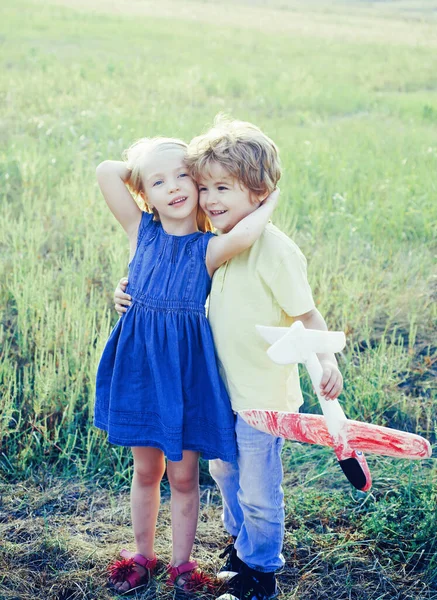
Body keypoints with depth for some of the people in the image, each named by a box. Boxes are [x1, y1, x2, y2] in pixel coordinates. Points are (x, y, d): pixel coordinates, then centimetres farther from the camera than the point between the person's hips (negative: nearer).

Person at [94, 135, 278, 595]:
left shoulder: (208, 248, -9)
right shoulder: (141, 231, -2)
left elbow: (242, 236, -33)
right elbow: (105, 172, -12)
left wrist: (269, 202, -17)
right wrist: (142, 169, -1)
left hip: (187, 371, -2)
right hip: (140, 366, 2)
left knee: (182, 475, 12)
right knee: (146, 470, 18)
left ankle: (181, 563, 32)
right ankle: (143, 555, 39)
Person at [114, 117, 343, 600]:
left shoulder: (275, 250, -21)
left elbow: (307, 314, -19)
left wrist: (326, 360, -33)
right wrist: (136, 296, 5)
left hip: (263, 394, -8)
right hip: (223, 389, 8)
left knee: (258, 491, 9)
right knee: (224, 472, 26)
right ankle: (241, 544, 50)